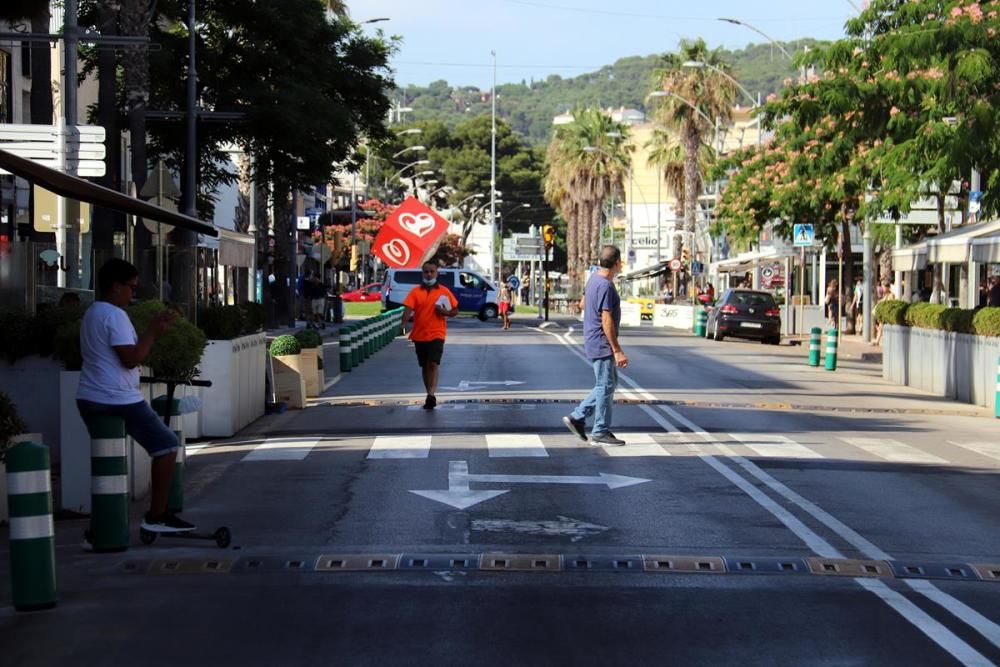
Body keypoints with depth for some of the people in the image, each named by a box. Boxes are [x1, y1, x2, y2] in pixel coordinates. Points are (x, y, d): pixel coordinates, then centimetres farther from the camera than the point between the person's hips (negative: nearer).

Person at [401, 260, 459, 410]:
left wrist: (446, 312, -12)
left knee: (434, 364, -17)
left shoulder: (444, 292, 3)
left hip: (437, 334, -3)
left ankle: (431, 395, -25)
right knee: (424, 366, 11)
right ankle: (430, 395, 23)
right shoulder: (415, 292, 3)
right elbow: (408, 309, -11)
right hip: (419, 335, 3)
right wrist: (403, 325, -28)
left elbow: (456, 310, 10)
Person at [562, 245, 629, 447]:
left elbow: (584, 304, 23)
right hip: (602, 343, -10)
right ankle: (600, 433, 3)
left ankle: (577, 417, 16)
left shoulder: (594, 277, 9)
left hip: (593, 340, 10)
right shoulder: (605, 286, -21)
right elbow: (606, 321, -24)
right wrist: (617, 350, -22)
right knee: (605, 386, -3)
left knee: (608, 383, 17)